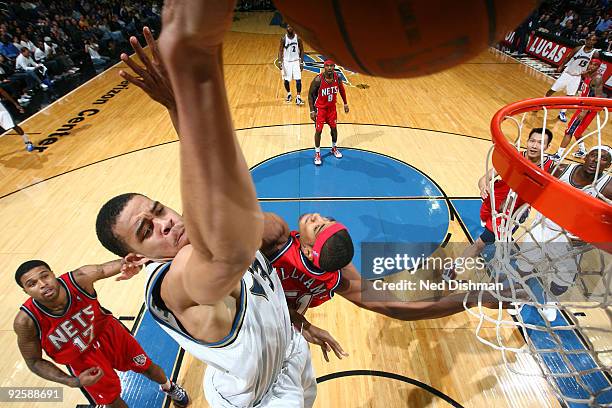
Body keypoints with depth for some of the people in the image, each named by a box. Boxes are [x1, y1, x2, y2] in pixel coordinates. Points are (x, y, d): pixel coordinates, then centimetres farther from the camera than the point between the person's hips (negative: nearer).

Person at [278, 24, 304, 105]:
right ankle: (289, 94, 31)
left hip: (296, 61, 0)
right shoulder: (283, 38, -6)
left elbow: (301, 50, 2)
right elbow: (280, 50, -2)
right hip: (286, 61, 0)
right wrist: (280, 62, -13)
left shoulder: (298, 38, -5)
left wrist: (302, 62, -3)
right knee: (286, 80, 6)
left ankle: (298, 97, -5)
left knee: (298, 79, -11)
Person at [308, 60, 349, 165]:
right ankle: (317, 153, 12)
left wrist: (345, 103, 11)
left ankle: (334, 148, 36)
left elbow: (341, 90, 8)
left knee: (334, 128, 14)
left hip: (332, 107, 4)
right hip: (320, 108, -4)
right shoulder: (318, 80, -23)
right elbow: (310, 95, -15)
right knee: (318, 130, -3)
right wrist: (312, 111, -18)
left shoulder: (337, 77, -10)